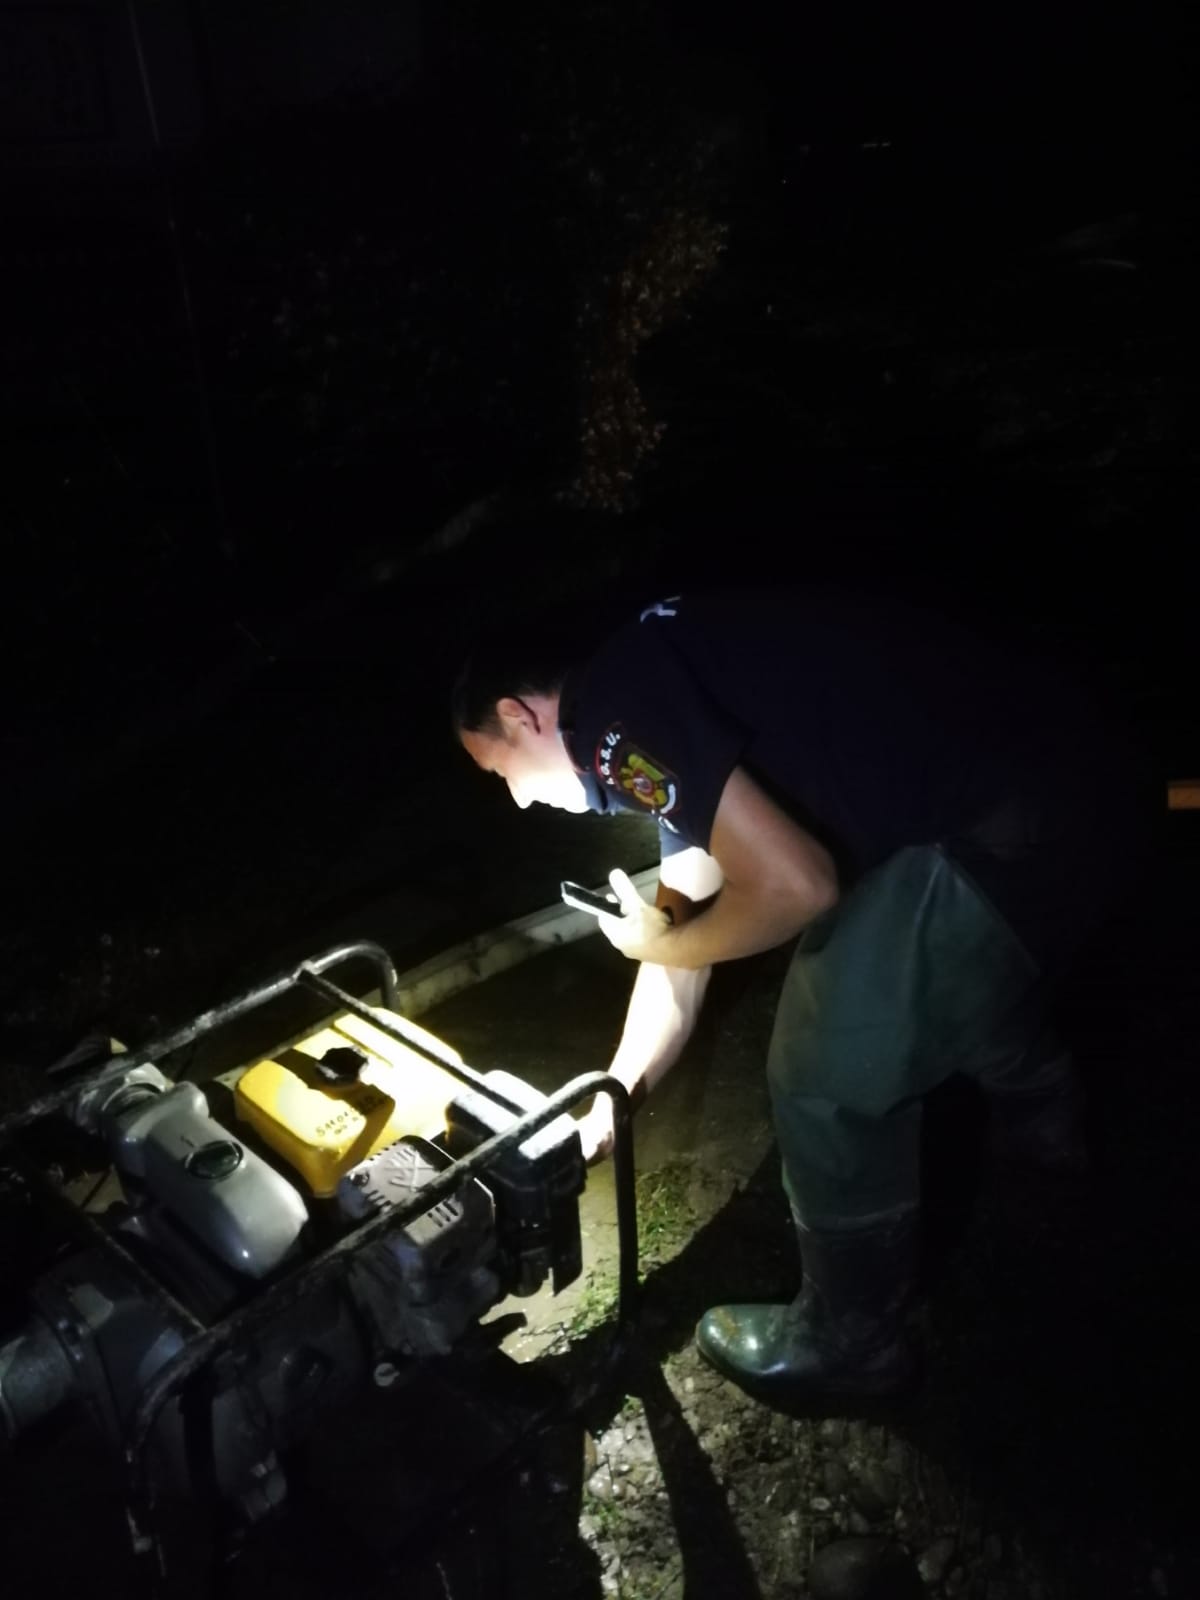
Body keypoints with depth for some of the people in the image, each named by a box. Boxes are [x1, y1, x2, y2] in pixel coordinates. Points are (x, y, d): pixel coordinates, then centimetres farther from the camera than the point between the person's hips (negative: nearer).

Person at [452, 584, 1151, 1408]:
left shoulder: (607, 708, -12)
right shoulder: (655, 690, 19)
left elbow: (792, 886, -20)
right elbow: (684, 929, 23)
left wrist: (658, 944, 1)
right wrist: (604, 1110, 28)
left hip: (1017, 823, -10)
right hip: (1071, 772, 10)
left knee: (833, 1074, 4)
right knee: (961, 965, 37)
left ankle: (850, 1340, 29)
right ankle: (1044, 1124, 67)